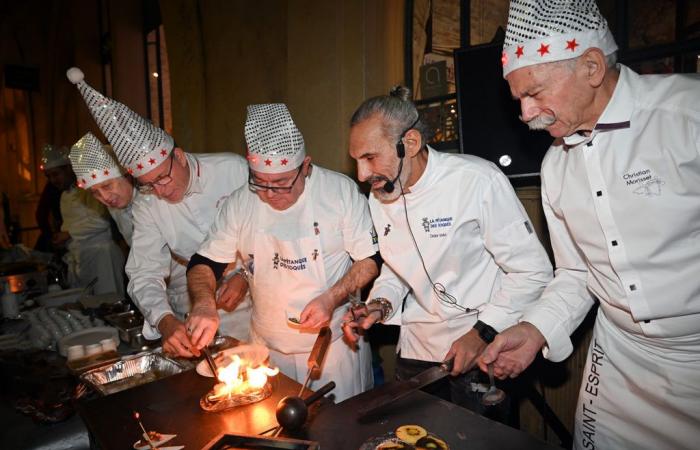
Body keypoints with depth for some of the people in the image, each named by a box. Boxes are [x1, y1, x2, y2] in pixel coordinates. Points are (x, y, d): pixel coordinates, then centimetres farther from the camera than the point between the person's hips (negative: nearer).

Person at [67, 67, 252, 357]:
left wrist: (247, 276, -18)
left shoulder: (233, 169, -15)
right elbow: (145, 273, -7)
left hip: (248, 293, -2)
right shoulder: (146, 205, -5)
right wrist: (164, 320, -25)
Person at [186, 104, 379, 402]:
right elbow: (204, 263, 3)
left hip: (335, 342, -2)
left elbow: (371, 258, -8)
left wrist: (332, 298, -21)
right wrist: (204, 304, -17)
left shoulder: (341, 191, -12)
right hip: (268, 347, 3)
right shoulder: (240, 203, -4)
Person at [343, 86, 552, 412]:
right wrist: (382, 304, -6)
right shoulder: (378, 198, -1)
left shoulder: (478, 181, -21)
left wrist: (483, 333, -19)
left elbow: (533, 272, -16)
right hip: (415, 349, 5)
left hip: (481, 351, -5)